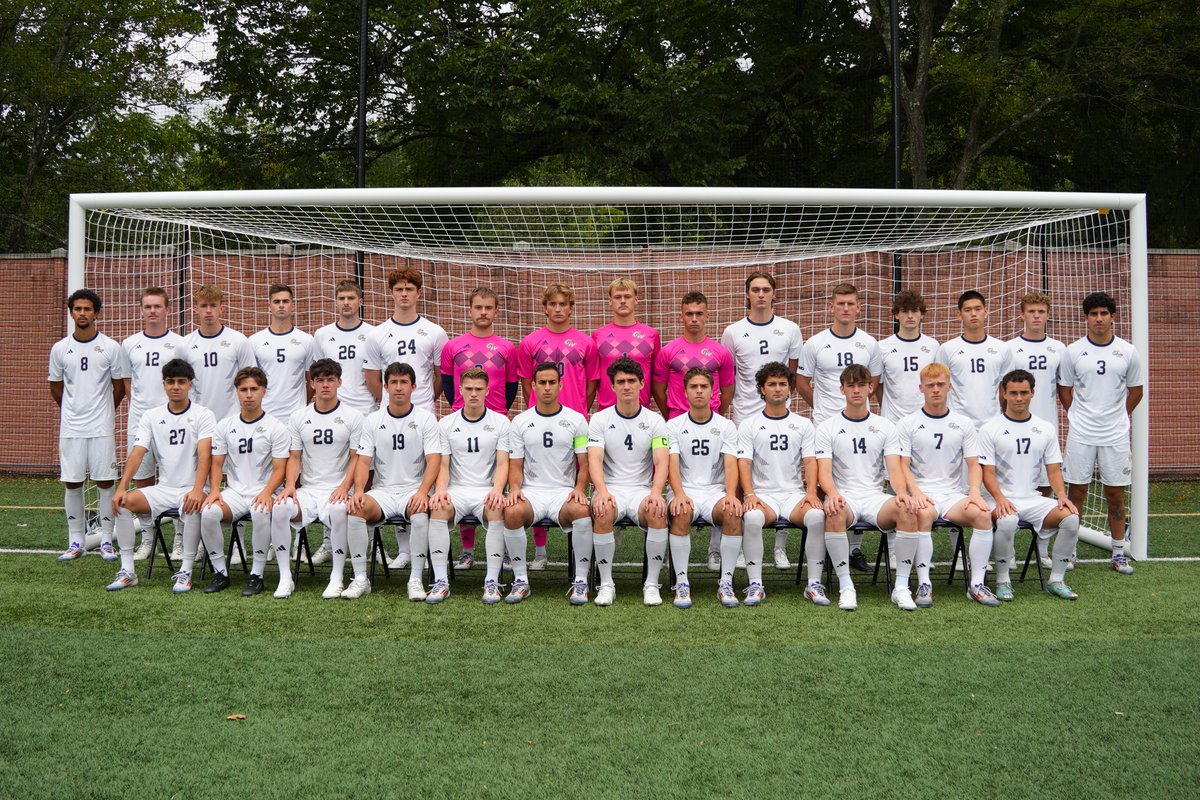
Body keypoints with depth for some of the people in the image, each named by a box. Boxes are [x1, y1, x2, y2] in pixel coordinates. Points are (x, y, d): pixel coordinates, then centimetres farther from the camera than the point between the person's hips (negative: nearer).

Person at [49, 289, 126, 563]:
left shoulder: (111, 348, -2)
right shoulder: (59, 349, 4)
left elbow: (119, 386, 7)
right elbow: (56, 387, 16)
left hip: (102, 427, -2)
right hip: (71, 427, 2)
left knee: (105, 482, 0)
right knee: (72, 483, 4)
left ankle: (106, 541, 9)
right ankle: (75, 542, 14)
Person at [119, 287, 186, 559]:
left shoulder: (179, 344, 1)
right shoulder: (129, 345, 10)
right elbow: (128, 383, 16)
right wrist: (138, 408, 7)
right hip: (139, 421, 3)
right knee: (142, 479, 8)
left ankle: (181, 540, 8)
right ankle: (147, 538, 18)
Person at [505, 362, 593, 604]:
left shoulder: (576, 420, 9)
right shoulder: (520, 422, 11)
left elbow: (585, 463, 7)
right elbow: (515, 465, 10)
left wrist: (580, 488, -12)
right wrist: (515, 488, -10)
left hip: (564, 491, -1)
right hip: (531, 491, 1)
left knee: (582, 512, -35)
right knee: (512, 512, -34)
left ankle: (581, 580, -22)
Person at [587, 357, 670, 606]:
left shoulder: (655, 421, 6)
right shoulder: (599, 419, 5)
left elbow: (662, 461, -7)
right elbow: (594, 460, -8)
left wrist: (656, 492, -27)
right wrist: (602, 491, -28)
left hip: (642, 489, 1)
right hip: (610, 488, 0)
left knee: (658, 512, -33)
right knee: (603, 512, -35)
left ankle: (651, 584, -19)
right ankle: (606, 584, -20)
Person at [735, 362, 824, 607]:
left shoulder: (803, 424, 16)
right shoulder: (748, 425, 10)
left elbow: (810, 461, 7)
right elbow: (744, 462, 0)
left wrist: (811, 493, -10)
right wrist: (749, 494, -17)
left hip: (795, 493, 1)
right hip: (762, 493, -1)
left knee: (817, 515, -31)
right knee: (752, 518, -36)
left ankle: (814, 584, -22)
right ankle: (755, 585, -27)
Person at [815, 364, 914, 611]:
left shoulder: (885, 426, 14)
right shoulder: (827, 427, 8)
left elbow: (895, 468, 3)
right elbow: (824, 470, -4)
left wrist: (901, 494, -20)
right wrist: (833, 494, -27)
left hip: (875, 496, 2)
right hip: (844, 497, -2)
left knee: (908, 512, -31)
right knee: (834, 513, -38)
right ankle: (845, 586, -28)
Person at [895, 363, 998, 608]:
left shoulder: (963, 424, 14)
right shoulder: (907, 424, 6)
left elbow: (974, 464, 9)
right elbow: (902, 465, -1)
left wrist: (975, 492, -11)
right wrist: (915, 492, -19)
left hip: (954, 493, 3)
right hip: (921, 493, -2)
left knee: (983, 513, -28)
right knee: (923, 514, -37)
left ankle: (976, 584, -19)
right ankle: (924, 583, -30)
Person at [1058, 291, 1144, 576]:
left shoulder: (1128, 352, 2)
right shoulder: (1073, 351, 0)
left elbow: (1136, 390, 12)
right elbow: (1064, 389, 10)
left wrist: (1118, 417, 12)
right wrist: (1079, 416, 7)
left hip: (1116, 434, 1)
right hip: (1080, 434, 0)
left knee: (1115, 493, 5)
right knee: (1077, 490, 4)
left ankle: (1119, 552, 16)